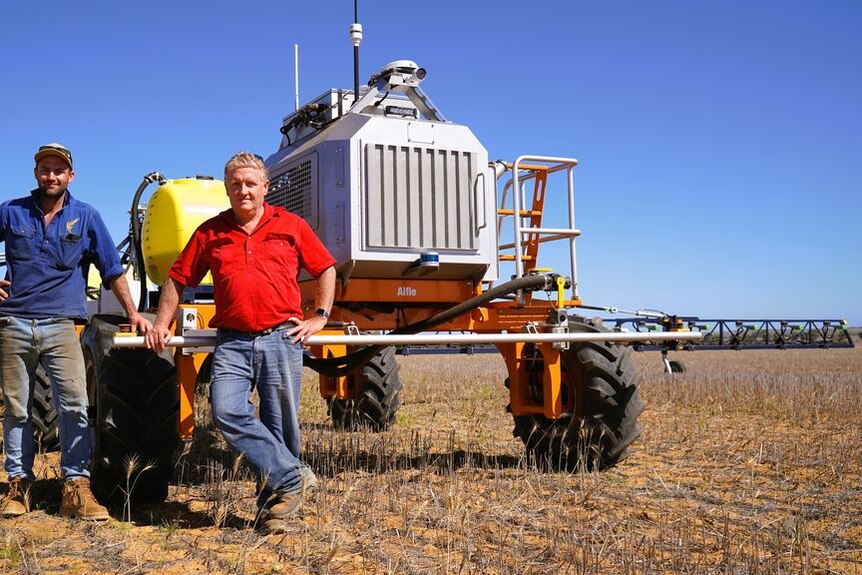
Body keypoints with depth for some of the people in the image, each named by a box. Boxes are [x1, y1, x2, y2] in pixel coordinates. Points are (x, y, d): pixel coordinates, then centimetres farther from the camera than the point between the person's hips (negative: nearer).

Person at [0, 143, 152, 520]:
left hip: (60, 326, -1)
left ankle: (76, 487, -6)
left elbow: (112, 270, 8)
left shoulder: (86, 217, 6)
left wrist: (133, 314, 2)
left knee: (75, 405, -11)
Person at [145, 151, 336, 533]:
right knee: (227, 412, -19)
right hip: (232, 342, 1)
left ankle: (272, 506, 14)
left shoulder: (291, 226, 10)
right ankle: (291, 478, -9)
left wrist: (320, 316, 8)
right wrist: (161, 325, 10)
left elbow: (325, 269, 16)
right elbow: (177, 279, 18)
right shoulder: (210, 232, 13)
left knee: (280, 425, 1)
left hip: (281, 338, -1)